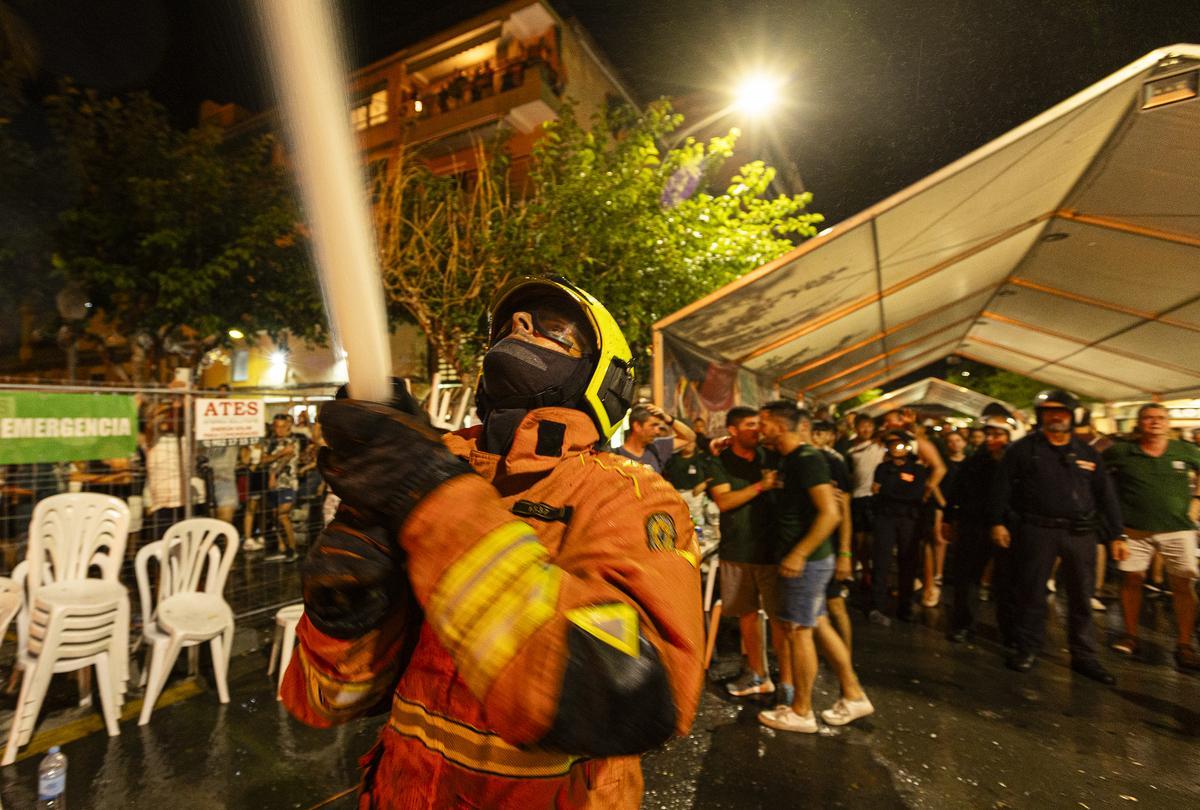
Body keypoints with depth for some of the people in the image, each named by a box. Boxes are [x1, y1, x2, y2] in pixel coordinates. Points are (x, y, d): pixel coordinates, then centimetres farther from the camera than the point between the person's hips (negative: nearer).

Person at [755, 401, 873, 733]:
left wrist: (799, 554, -25)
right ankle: (853, 695, 31)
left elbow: (830, 513, -25)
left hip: (807, 560, -9)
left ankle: (801, 712, 18)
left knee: (798, 630, 2)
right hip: (799, 558, 9)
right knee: (818, 625, 17)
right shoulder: (788, 459, 9)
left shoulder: (807, 458, -19)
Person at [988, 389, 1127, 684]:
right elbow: (1003, 487, -1)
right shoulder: (1023, 448, 1)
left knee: (1081, 596, 10)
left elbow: (1105, 495, 12)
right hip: (1037, 530, -3)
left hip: (1081, 532, 3)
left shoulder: (1088, 453, 11)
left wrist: (1115, 535, 8)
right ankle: (1028, 649, 18)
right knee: (1031, 592, 5)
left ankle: (1084, 656, 23)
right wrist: (997, 522, -8)